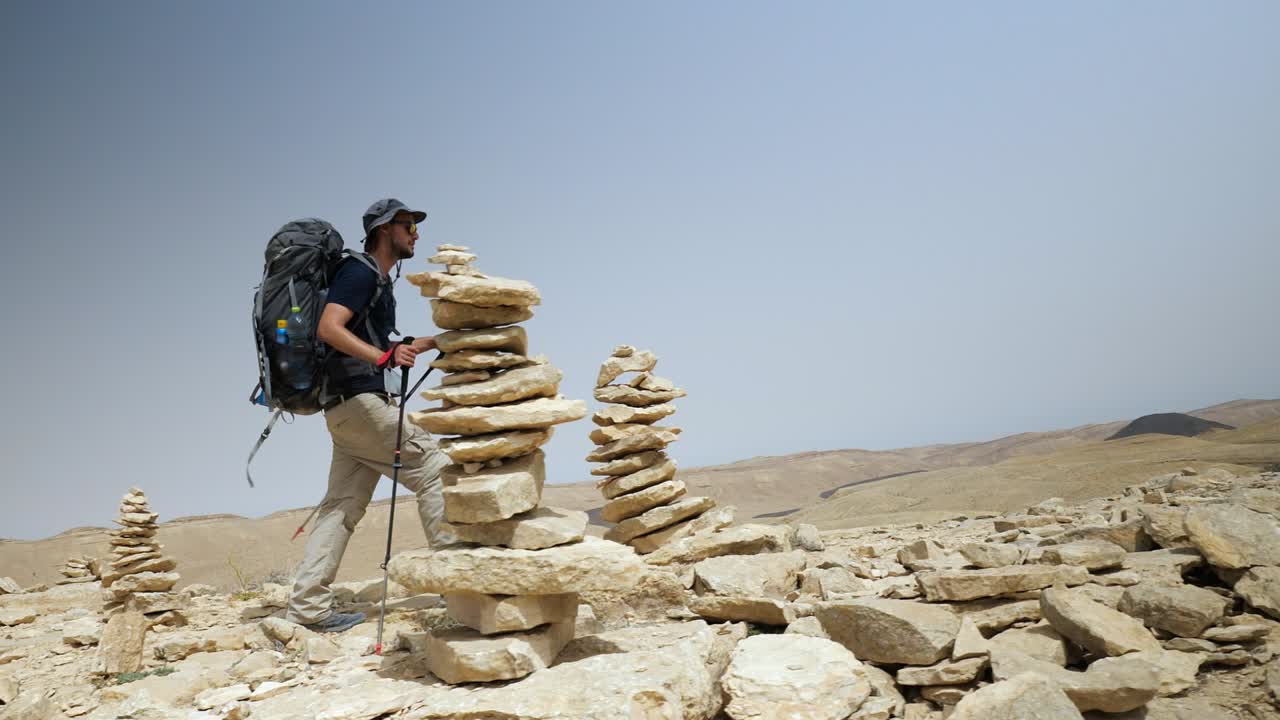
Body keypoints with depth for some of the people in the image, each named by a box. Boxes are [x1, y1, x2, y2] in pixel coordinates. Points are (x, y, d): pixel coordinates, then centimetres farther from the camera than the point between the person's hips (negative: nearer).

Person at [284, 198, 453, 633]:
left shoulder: (378, 282, 24)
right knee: (434, 470, -8)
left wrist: (430, 343, 23)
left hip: (347, 406, 10)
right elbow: (329, 328, -20)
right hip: (358, 399, -10)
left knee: (343, 505, 7)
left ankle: (308, 607, 10)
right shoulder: (360, 273, -7)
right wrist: (384, 356, -31)